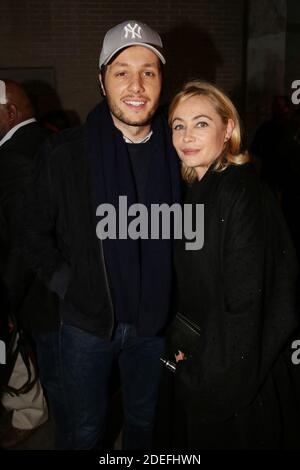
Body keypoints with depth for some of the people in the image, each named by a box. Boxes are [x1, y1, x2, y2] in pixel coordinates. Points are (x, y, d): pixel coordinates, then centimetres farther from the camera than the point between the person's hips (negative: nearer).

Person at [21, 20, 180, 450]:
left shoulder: (177, 153, -6)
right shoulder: (64, 154, -10)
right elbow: (36, 233, -2)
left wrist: (175, 301, -2)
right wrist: (66, 285, -9)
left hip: (153, 321, 2)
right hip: (84, 321, -1)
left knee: (144, 421, 24)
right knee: (83, 433, 18)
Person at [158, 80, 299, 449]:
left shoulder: (242, 193, -22)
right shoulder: (193, 192, 3)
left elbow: (244, 301, -23)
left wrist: (206, 369, -15)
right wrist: (179, 342, 2)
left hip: (234, 378, -7)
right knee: (193, 438, 25)